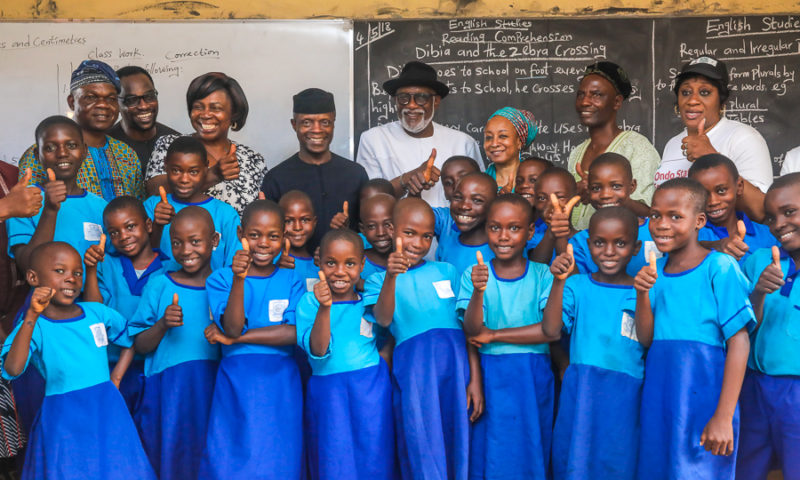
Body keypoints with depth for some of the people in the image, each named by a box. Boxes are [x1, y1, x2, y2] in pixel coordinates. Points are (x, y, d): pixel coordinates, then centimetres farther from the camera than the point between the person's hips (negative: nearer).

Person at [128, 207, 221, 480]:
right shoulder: (159, 286, 3)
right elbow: (139, 346, 3)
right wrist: (163, 324, -14)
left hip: (213, 389, 1)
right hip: (168, 391, 0)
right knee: (170, 458, 3)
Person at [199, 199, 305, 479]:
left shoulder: (292, 281, 5)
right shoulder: (221, 279, 2)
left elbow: (295, 332, -8)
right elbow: (233, 327, -11)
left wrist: (235, 338, -9)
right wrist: (239, 279, -23)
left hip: (281, 381, 1)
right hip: (236, 379, -1)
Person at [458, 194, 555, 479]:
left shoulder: (543, 275, -3)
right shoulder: (474, 274, -1)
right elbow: (472, 330, -10)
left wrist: (494, 335, -11)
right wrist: (478, 292, -28)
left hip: (532, 379, 0)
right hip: (489, 377, 0)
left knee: (529, 452, 8)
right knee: (487, 453, 7)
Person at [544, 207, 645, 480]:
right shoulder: (577, 286, 3)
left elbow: (648, 341, -4)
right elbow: (551, 330, -10)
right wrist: (559, 282, -17)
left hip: (624, 396, 0)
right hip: (579, 393, 0)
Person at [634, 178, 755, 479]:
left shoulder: (719, 267, -9)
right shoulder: (656, 271, 7)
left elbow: (739, 341, -12)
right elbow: (646, 340, 6)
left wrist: (724, 417, -16)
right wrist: (642, 294, -11)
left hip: (702, 397, -5)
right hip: (658, 396, 5)